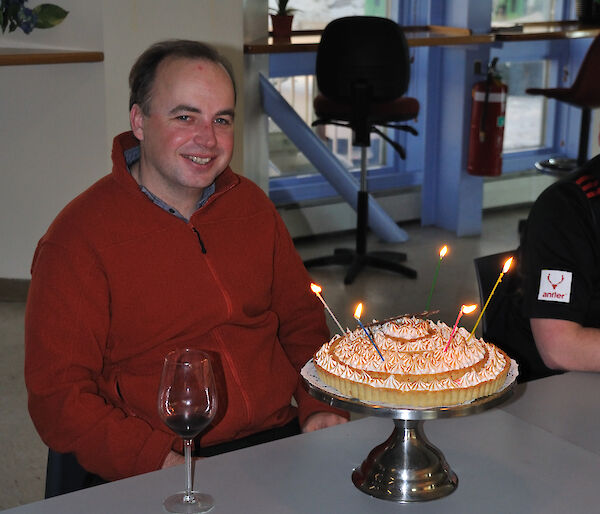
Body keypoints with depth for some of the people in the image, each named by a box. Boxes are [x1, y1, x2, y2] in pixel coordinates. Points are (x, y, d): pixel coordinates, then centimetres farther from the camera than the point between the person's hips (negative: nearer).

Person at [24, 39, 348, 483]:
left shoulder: (251, 205, 11)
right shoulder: (79, 238, -7)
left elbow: (301, 321, 21)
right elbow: (58, 396, -8)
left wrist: (318, 406, 3)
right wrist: (162, 462, -20)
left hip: (279, 440, 5)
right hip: (161, 478, -4)